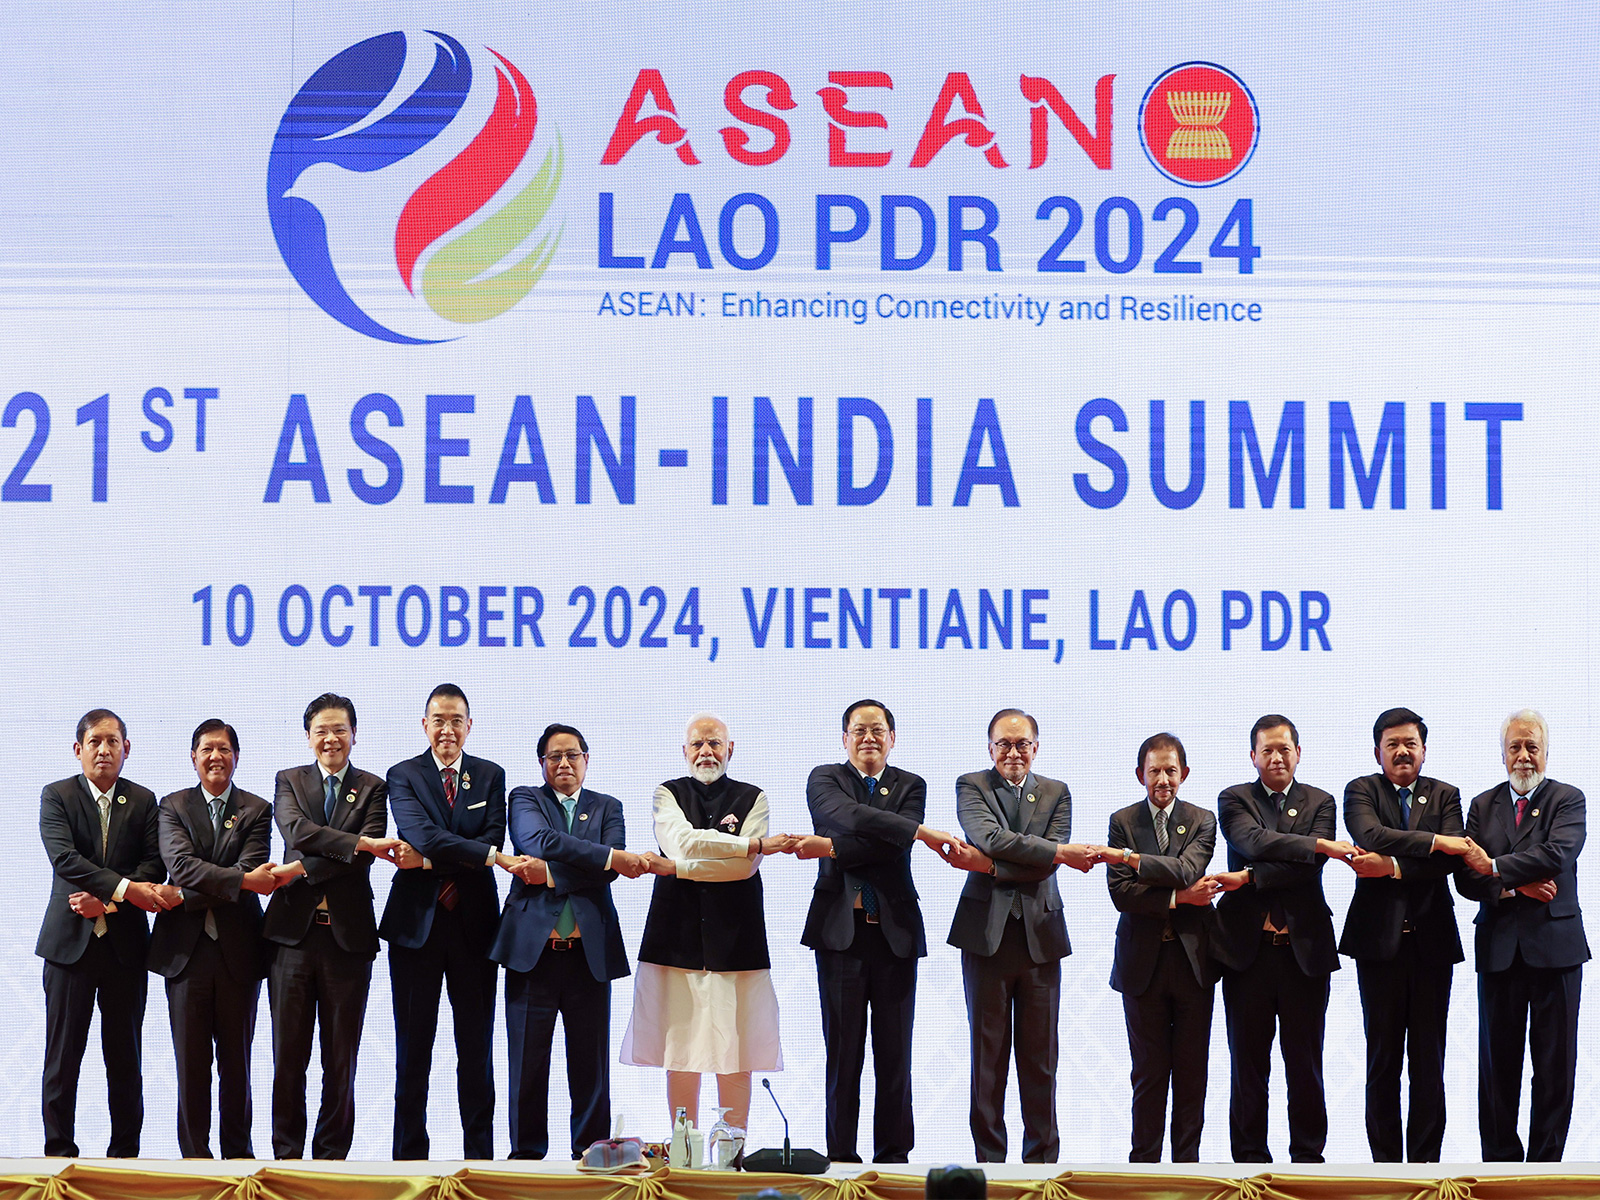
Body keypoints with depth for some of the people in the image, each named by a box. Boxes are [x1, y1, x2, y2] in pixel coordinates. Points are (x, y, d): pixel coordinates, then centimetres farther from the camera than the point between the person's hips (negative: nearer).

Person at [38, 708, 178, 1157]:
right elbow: (64, 858, -14)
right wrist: (124, 889, -24)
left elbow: (155, 865, 0)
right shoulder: (56, 796, 1)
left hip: (125, 944, 2)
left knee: (125, 1057, 5)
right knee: (63, 1054, 0)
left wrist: (105, 898, -14)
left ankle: (125, 1154, 11)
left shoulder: (143, 800, 8)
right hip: (70, 939, -2)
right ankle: (59, 1152, 6)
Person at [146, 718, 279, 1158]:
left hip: (237, 951, 0)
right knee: (191, 1061, 2)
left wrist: (185, 895, -16)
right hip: (186, 948, 0)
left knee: (236, 1059, 7)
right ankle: (194, 1154, 9)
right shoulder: (173, 806, 7)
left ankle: (238, 1152, 15)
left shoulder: (256, 810, 6)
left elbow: (250, 871, -8)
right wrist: (241, 881, -24)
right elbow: (181, 864, -11)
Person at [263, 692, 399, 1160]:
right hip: (293, 930, 0)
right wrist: (359, 843, -21)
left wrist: (301, 869, -15)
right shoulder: (289, 781, 10)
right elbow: (296, 829, -11)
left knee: (341, 1056, 4)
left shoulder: (372, 788, 8)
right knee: (288, 1054, 2)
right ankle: (287, 1153, 10)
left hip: (348, 934, 0)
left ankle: (332, 1154, 11)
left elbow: (364, 854, -7)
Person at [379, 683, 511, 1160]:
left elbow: (493, 837, -4)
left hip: (473, 923, 2)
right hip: (416, 923, -2)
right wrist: (492, 856, -26)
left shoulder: (491, 776, 9)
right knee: (413, 1045, 3)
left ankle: (479, 1155, 9)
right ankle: (409, 1153, 9)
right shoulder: (403, 775, 1)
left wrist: (430, 859, -16)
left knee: (476, 1045, 4)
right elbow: (421, 832, -16)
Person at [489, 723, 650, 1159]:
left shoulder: (607, 808, 14)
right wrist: (610, 856, -20)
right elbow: (541, 841, -14)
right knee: (528, 1062, 0)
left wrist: (550, 873, -14)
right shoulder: (524, 800, 9)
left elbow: (610, 872, -3)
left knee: (591, 1063, 2)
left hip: (589, 952, 1)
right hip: (533, 948, -1)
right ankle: (527, 1154, 8)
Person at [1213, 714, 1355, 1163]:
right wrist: (1318, 844, -23)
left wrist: (1250, 877, -16)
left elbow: (1310, 867, -7)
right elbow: (1253, 841, -14)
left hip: (1304, 949, 0)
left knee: (1305, 1066, 4)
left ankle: (1308, 1157, 12)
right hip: (1248, 948, 0)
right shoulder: (1234, 800, 7)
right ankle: (1249, 1159, 11)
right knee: (1248, 1065, 4)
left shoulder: (1320, 803, 9)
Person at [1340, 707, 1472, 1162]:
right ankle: (1385, 1160, 8)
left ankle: (1425, 1158, 9)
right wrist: (1432, 841, -18)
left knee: (1429, 1060, 3)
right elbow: (1370, 835, -15)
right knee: (1382, 1059, 2)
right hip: (1380, 937, -1)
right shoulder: (1361, 791, 6)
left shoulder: (1445, 796, 10)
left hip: (1432, 937, 1)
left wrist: (1394, 867, -15)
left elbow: (1451, 860, -6)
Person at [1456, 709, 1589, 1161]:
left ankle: (1545, 1162, 8)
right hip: (1499, 949, 2)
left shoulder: (1568, 800, 2)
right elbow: (1466, 878, 1)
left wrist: (1495, 868, -14)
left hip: (1555, 945, -2)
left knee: (1555, 1063, 1)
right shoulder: (1482, 805, 11)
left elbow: (1557, 854, -16)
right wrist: (1514, 887, -13)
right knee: (1497, 1061, 5)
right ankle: (1499, 1160, 12)